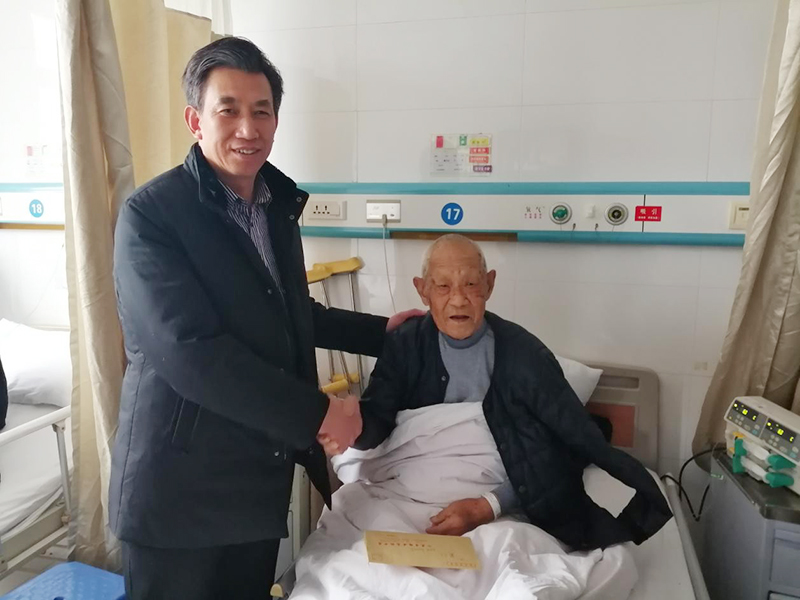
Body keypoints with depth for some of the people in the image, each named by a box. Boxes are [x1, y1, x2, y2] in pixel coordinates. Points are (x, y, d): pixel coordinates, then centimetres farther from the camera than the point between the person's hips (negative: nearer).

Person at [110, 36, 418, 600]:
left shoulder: (276, 205, 7)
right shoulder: (152, 212, -16)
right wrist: (316, 413, -20)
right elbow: (190, 351, -24)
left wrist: (380, 331, 16)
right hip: (181, 479, -6)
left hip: (264, 471, 7)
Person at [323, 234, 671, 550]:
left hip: (509, 510, -5)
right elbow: (377, 417, -10)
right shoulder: (405, 345, -6)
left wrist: (488, 507, -28)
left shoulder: (523, 353, -17)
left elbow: (579, 440, -19)